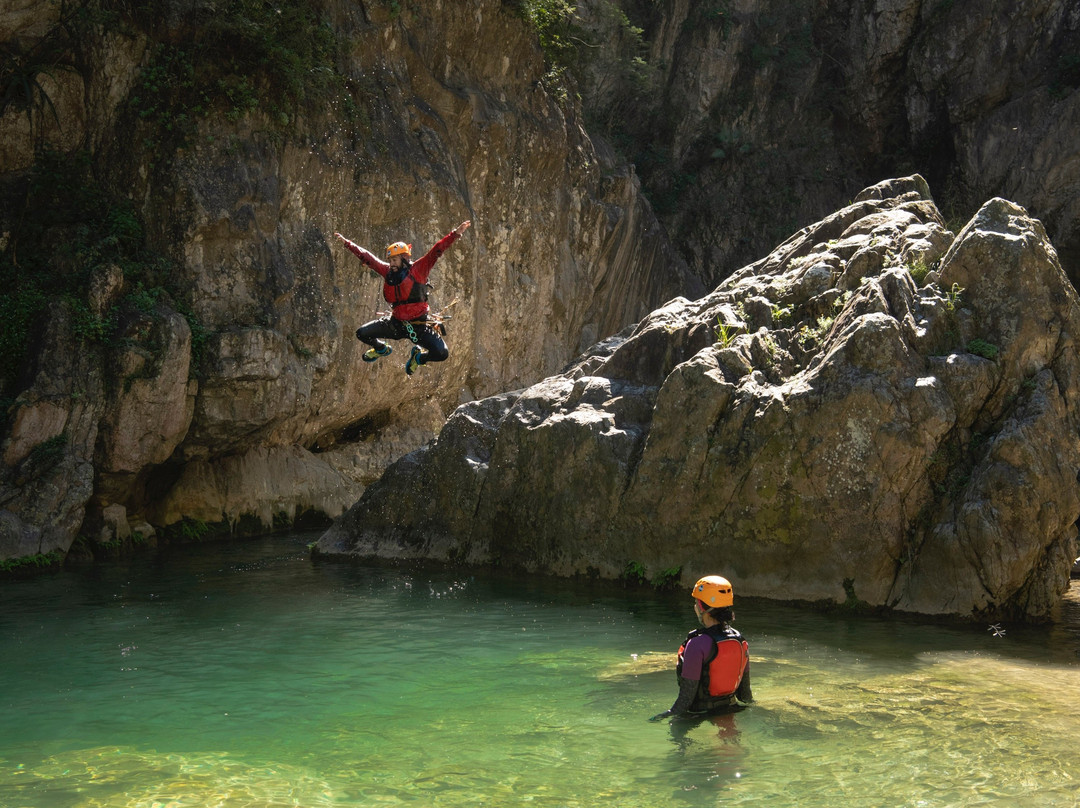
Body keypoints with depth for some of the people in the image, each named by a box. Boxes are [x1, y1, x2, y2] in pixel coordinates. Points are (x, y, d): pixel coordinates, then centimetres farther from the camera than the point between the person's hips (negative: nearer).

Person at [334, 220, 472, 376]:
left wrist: (456, 234, -25)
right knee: (362, 333, 0)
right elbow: (366, 257, 14)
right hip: (396, 323, 4)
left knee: (442, 354, -20)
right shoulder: (387, 271, 5)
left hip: (419, 325, -4)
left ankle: (419, 357, 16)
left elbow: (437, 251, -17)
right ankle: (382, 350, 32)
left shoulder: (418, 269, -8)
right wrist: (347, 243, 20)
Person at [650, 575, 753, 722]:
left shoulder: (697, 645, -21)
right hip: (729, 711, 7)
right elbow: (745, 687, 10)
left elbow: (687, 695, -18)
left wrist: (669, 715, -7)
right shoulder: (740, 641, 0)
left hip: (701, 714, -7)